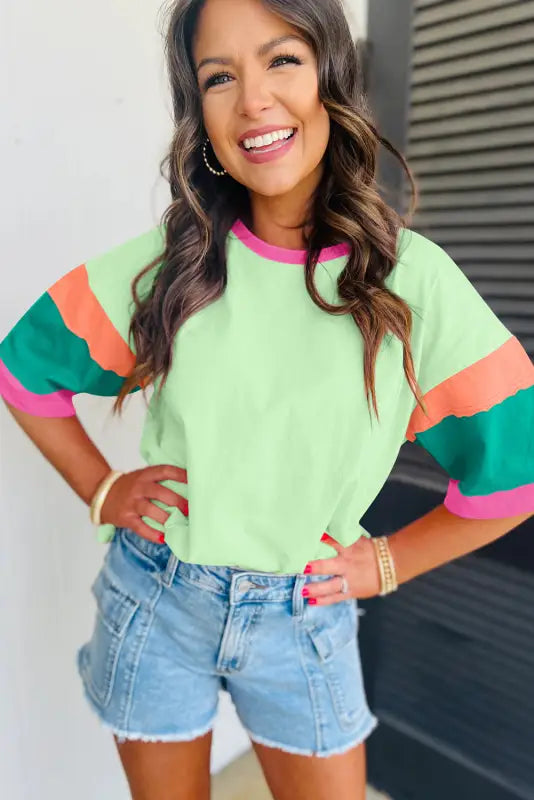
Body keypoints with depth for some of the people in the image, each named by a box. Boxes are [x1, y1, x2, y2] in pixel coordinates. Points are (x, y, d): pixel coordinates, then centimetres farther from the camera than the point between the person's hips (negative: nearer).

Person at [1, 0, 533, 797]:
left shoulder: (413, 280, -13)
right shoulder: (165, 263, -9)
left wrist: (387, 561, -4)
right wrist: (101, 492, -2)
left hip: (305, 621, 0)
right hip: (154, 602, 1)